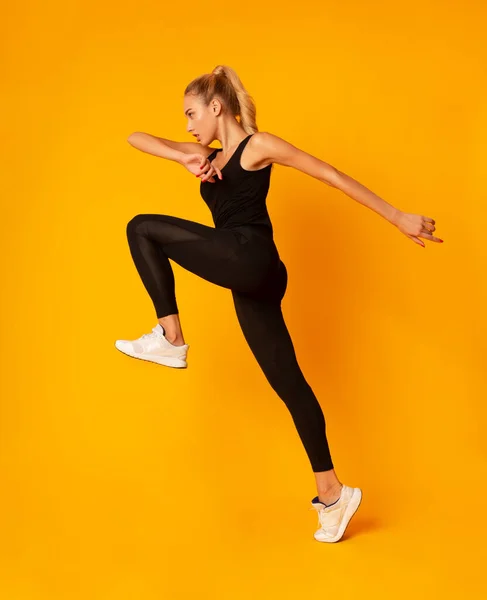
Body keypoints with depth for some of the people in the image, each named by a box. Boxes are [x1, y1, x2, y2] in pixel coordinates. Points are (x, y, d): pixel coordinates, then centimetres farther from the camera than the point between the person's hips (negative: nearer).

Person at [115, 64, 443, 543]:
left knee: (143, 228, -4)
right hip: (248, 277, 8)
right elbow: (136, 138, 18)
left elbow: (331, 176, 1)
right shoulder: (210, 156, 23)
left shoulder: (258, 145, 2)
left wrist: (397, 218, -3)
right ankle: (332, 492, 12)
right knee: (288, 382, 6)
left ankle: (170, 338, -8)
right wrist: (186, 159, -5)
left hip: (250, 260, -8)